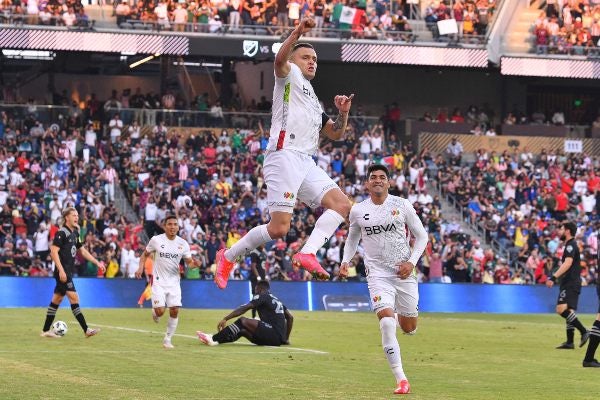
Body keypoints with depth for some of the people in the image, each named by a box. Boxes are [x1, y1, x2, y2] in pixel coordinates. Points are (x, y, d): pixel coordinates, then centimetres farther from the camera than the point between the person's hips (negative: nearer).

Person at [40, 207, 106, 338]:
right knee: (74, 298, -11)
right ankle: (86, 330, -13)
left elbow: (82, 251, 24)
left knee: (56, 300, 12)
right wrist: (61, 270, -23)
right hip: (63, 272, -9)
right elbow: (54, 251, -18)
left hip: (69, 272, 9)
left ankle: (46, 330, 17)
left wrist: (97, 263, 18)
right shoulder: (61, 233, -12)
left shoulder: (74, 233, 14)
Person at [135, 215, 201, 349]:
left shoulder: (183, 243, -1)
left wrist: (195, 264, -19)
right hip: (159, 281, -2)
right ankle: (154, 312, 26)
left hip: (174, 282, 2)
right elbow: (145, 254, 7)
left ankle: (167, 339, 10)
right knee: (160, 311, -13)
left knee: (175, 311, -6)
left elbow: (189, 262, 4)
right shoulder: (156, 240, -7)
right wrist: (141, 267, -9)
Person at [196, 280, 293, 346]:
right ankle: (215, 340, -7)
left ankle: (213, 339, -22)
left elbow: (244, 308, -11)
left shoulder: (262, 296, 0)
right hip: (280, 339, 9)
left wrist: (225, 319, -17)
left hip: (274, 334, -9)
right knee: (242, 330, 10)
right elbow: (290, 317, 27)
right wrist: (286, 339, 33)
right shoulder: (277, 300, 25)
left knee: (242, 321, -14)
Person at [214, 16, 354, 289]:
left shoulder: (313, 102, 32)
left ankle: (307, 254, -18)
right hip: (285, 156, -8)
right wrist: (297, 33, -31)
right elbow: (280, 60, -15)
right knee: (279, 228, -16)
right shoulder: (289, 74, 9)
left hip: (306, 163, 9)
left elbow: (335, 134, 30)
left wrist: (343, 113, 11)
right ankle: (227, 257, 1)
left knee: (341, 205, -9)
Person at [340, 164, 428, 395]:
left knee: (409, 329, 9)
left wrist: (412, 262, -8)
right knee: (386, 323, -20)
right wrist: (345, 261, 3)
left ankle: (400, 317, 49)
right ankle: (400, 379, -15)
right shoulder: (357, 211, 3)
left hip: (404, 272, 1)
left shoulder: (402, 205, -1)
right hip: (378, 274, 0)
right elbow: (352, 239, 20)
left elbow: (421, 235, 5)